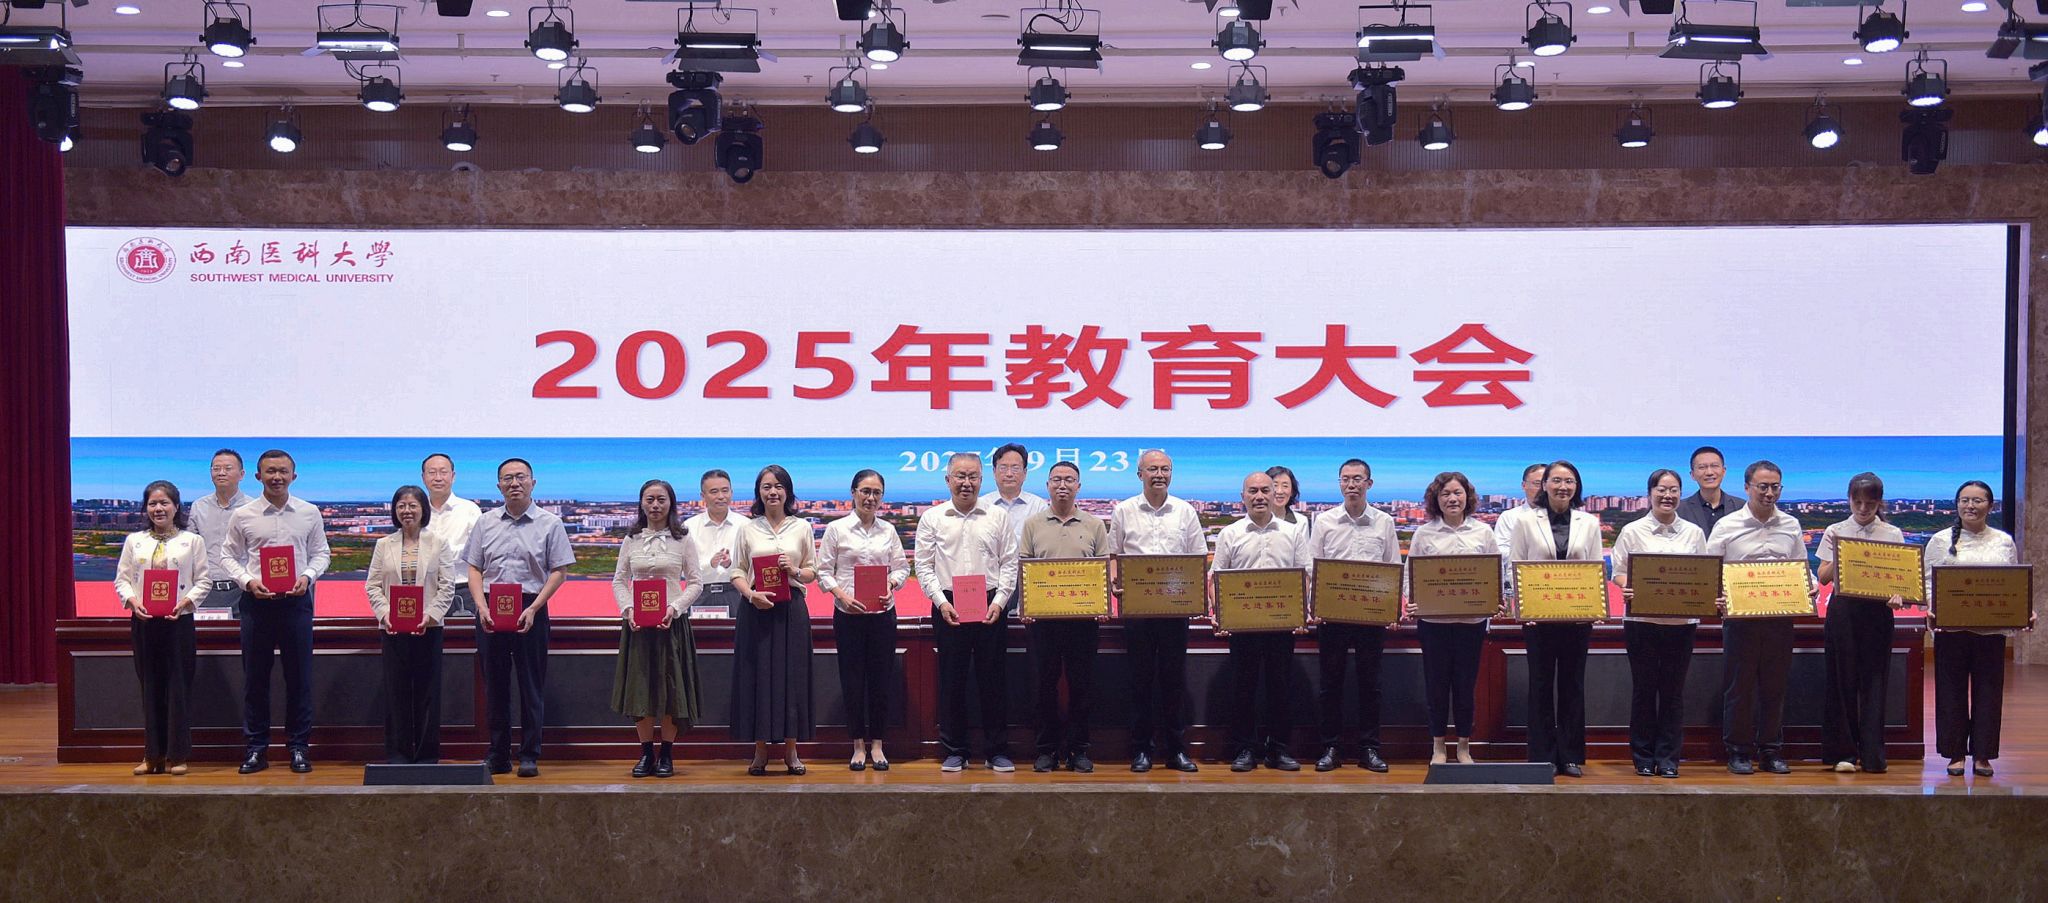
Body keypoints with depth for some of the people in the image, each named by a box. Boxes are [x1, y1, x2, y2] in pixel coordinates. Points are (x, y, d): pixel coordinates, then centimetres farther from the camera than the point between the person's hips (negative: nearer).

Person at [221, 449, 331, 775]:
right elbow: (229, 556, 7)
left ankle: (299, 746, 11)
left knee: (299, 675, 2)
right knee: (255, 677, 4)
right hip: (256, 601, 0)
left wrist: (307, 576, -9)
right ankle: (255, 747, 12)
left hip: (296, 599, 0)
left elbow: (320, 553, 10)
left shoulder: (310, 514, 5)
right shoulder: (242, 516, 3)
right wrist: (248, 581, -10)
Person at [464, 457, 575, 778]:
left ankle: (529, 756, 5)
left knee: (531, 684, -1)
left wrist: (533, 609, -11)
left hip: (530, 610, -3)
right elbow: (474, 569, 9)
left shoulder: (549, 523, 2)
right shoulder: (485, 523, 11)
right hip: (490, 611, 3)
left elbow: (559, 571, -1)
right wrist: (482, 607, -6)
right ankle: (498, 755, 14)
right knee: (494, 683, 6)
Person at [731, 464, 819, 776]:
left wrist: (795, 571, -11)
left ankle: (791, 751, 10)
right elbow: (737, 571, 5)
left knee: (792, 676, 1)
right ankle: (760, 752, 8)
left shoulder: (802, 527, 8)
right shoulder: (748, 529, 7)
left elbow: (813, 572, 10)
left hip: (791, 609, 0)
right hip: (756, 610, 0)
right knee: (757, 676, 0)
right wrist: (751, 594, -13)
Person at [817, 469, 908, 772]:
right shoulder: (836, 529, 1)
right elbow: (824, 570, 0)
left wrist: (892, 582, -10)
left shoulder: (888, 530, 9)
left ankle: (876, 744, 14)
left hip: (883, 613, 2)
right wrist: (841, 595, -15)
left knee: (881, 678, 4)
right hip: (848, 614, -2)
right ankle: (859, 745, 12)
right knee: (852, 678, 2)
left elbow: (901, 566, 11)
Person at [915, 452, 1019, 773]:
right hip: (948, 607, 0)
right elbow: (924, 565, 3)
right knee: (951, 680, 4)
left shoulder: (997, 517, 7)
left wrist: (999, 601, -7)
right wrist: (941, 601, -8)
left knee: (992, 678, 3)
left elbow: (1009, 563, 5)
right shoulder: (932, 518, 6)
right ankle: (954, 751, 12)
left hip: (991, 606, 0)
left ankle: (998, 751, 11)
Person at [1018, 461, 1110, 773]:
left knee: (1082, 684, 2)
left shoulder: (1094, 525, 9)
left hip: (1083, 615, 0)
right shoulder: (1034, 525, 9)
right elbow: (1022, 568, 6)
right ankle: (1047, 749, 11)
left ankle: (1077, 749, 10)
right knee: (1045, 683, 3)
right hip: (1043, 615, 0)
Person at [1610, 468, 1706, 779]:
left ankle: (1668, 758, 11)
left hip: (1681, 621, 2)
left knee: (1673, 689, 4)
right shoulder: (1632, 531, 4)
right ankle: (1643, 757, 11)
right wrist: (1627, 588, -19)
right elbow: (1618, 572, 2)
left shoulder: (1693, 533, 10)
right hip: (1642, 620, -2)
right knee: (1643, 688, 2)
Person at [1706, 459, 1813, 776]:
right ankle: (1739, 752, 9)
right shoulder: (1727, 526, 2)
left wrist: (1810, 586, -3)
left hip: (1780, 617, 3)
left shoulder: (1791, 526, 11)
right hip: (1741, 616, -3)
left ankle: (1772, 752, 16)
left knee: (1775, 685, 7)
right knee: (1739, 685, 1)